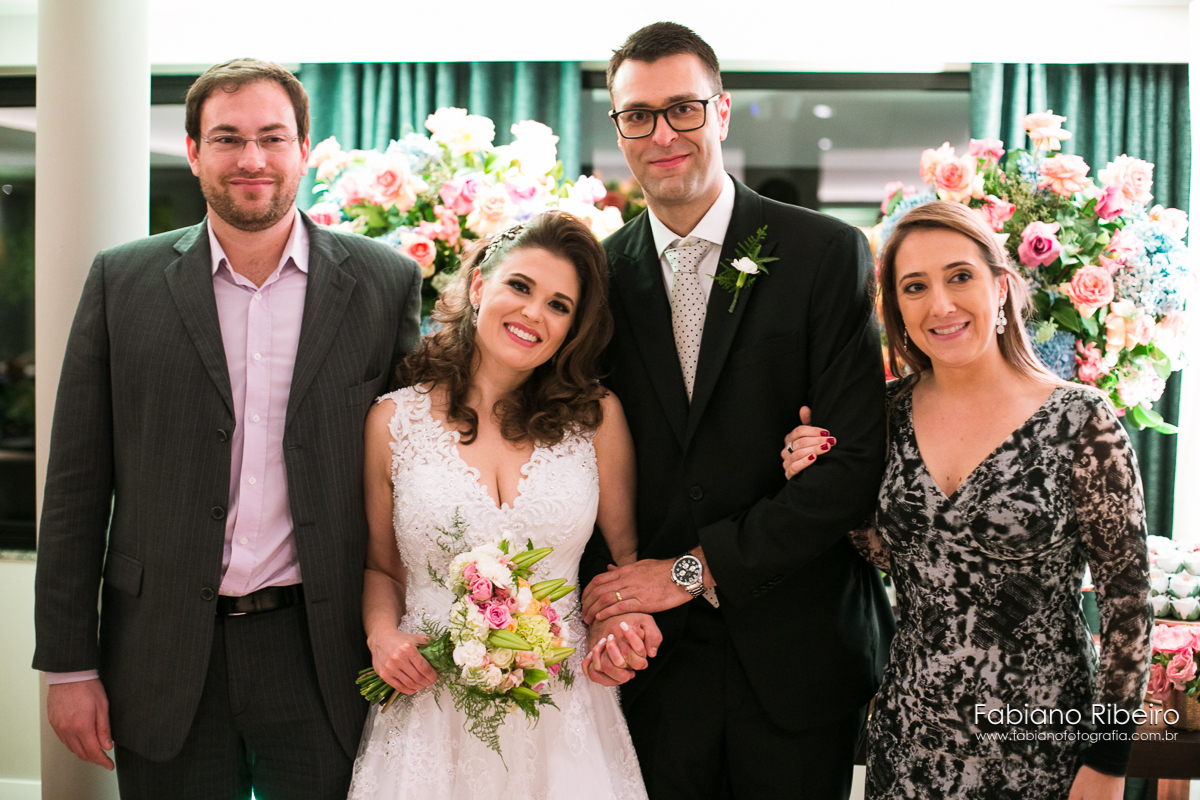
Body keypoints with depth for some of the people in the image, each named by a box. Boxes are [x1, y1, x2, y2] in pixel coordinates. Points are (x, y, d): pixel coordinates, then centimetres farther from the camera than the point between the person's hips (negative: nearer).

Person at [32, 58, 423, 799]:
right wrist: (68, 663, -1)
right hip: (165, 662, 1)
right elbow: (77, 484, 2)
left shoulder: (385, 283, -1)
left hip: (320, 656, 0)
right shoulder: (123, 281, 1)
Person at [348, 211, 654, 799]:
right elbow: (380, 567, 10)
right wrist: (383, 632, -9)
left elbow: (624, 552, 10)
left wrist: (622, 618, -10)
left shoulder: (597, 417, 0)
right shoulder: (394, 420, -1)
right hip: (432, 716, 0)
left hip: (564, 721, 1)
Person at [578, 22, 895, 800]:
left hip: (796, 655, -2)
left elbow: (858, 461, -12)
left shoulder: (827, 254, -6)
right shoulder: (601, 274, 3)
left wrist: (697, 569, -14)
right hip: (657, 657, 2)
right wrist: (607, 606, -10)